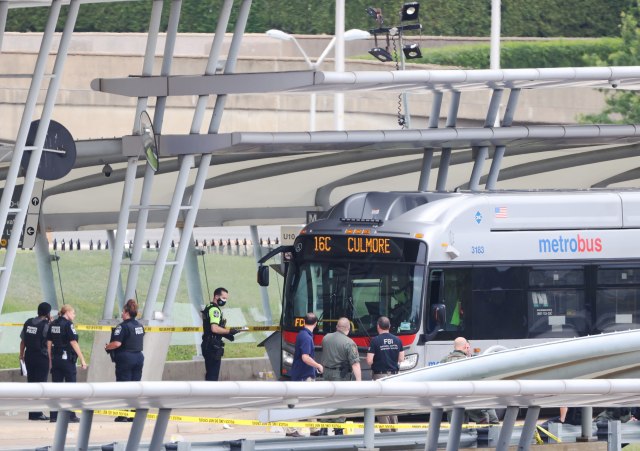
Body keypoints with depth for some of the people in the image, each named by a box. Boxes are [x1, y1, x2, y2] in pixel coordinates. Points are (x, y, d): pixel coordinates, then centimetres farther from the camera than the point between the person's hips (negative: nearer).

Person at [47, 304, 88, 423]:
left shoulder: (53, 324, 9)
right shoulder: (68, 324, -10)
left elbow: (49, 343, 11)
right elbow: (73, 343, -13)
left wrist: (50, 360, 16)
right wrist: (82, 359, -11)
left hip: (55, 359, 6)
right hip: (67, 359, -6)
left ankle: (54, 416, 6)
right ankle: (71, 416, 1)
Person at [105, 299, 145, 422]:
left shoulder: (123, 326, -15)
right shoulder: (139, 326, 11)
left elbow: (117, 343, -22)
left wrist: (107, 347, -5)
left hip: (125, 358, -7)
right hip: (138, 357, 7)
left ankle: (123, 415, -3)